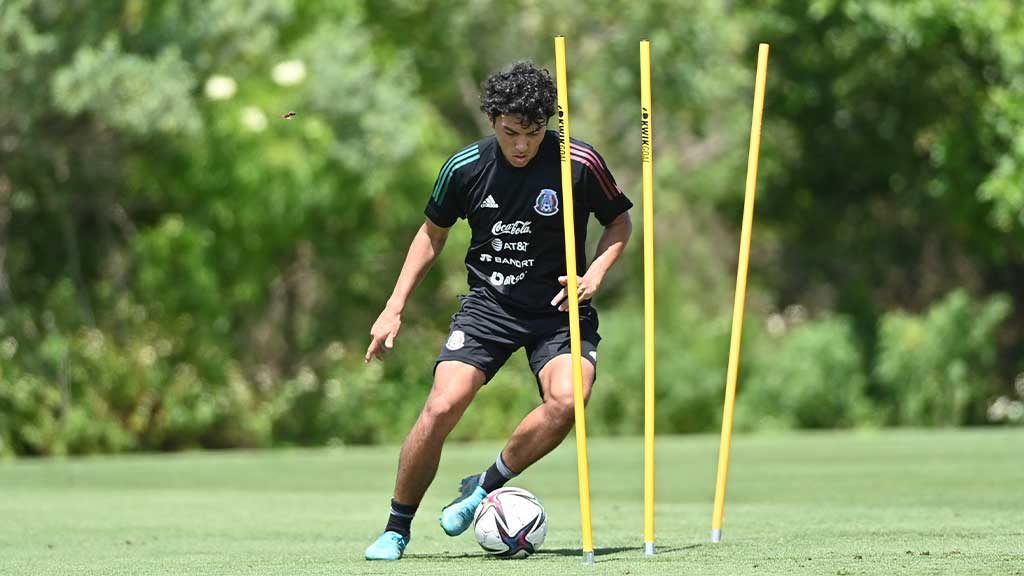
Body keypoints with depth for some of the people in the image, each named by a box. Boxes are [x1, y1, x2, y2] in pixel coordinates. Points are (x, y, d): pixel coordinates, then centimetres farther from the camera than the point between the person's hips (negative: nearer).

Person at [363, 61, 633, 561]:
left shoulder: (580, 163, -11)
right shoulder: (465, 167, -6)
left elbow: (620, 222, 6)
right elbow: (433, 233, 12)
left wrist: (594, 274, -13)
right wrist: (394, 309, 9)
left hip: (558, 308, -1)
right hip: (487, 305, 1)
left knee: (567, 400, -29)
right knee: (441, 407, -19)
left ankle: (486, 485, -4)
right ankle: (397, 528, 1)